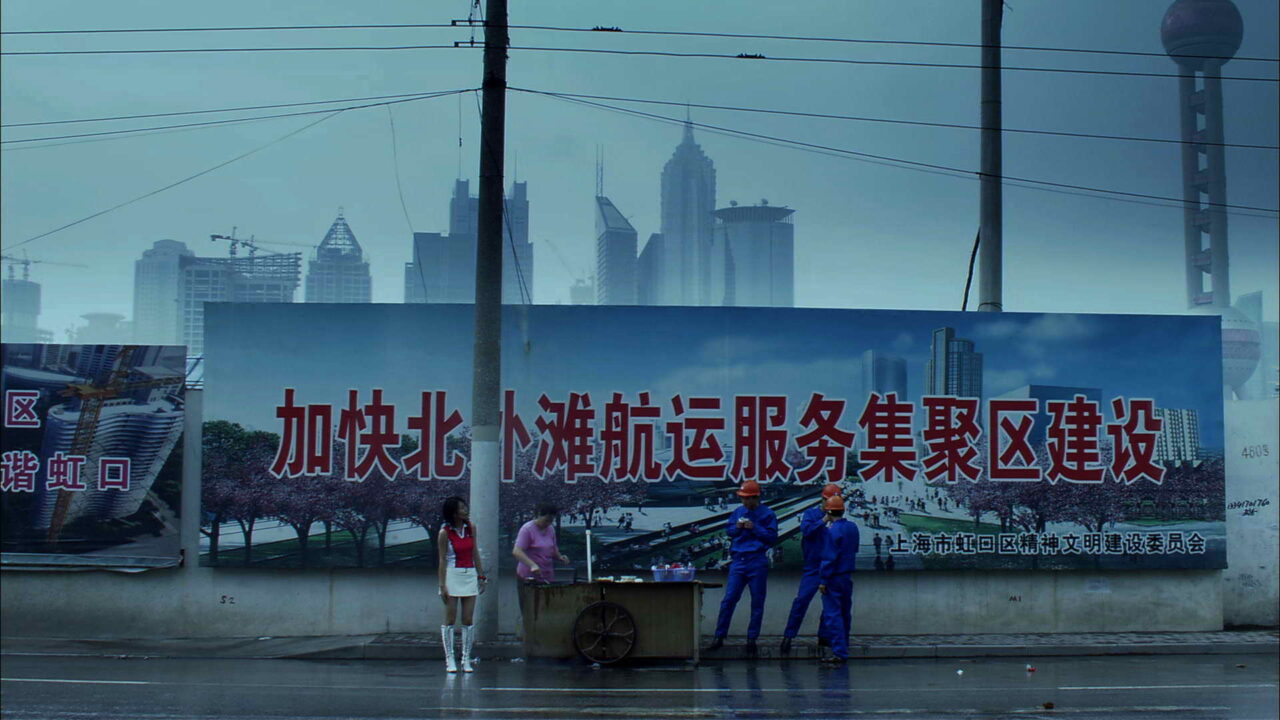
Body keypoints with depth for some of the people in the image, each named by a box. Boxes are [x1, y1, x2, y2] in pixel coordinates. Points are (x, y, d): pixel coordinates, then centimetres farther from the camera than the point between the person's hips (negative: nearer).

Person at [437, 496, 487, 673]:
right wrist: (442, 585, -10)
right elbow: (442, 560, -6)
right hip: (452, 575, -4)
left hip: (470, 575, 4)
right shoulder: (445, 532, -7)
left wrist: (481, 576, 10)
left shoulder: (471, 528, 6)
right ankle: (449, 659, 4)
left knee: (468, 620, 2)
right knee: (450, 619, -1)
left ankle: (466, 659, 7)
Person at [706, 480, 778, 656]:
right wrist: (736, 527, -4)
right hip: (738, 561, 3)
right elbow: (727, 530, 16)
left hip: (757, 562, -3)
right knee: (729, 599, -2)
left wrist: (755, 528, -15)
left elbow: (772, 538, -6)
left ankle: (752, 639, 10)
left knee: (757, 602, 2)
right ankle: (719, 637, 2)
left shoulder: (767, 514, -1)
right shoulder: (737, 512, 12)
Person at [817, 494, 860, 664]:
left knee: (833, 615, -5)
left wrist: (823, 580, -14)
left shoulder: (832, 531, -18)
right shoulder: (853, 528, 6)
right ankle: (843, 648, 24)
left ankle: (839, 652, -9)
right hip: (848, 577, 8)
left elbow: (829, 557, -18)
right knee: (845, 613, 16)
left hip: (834, 578, -8)